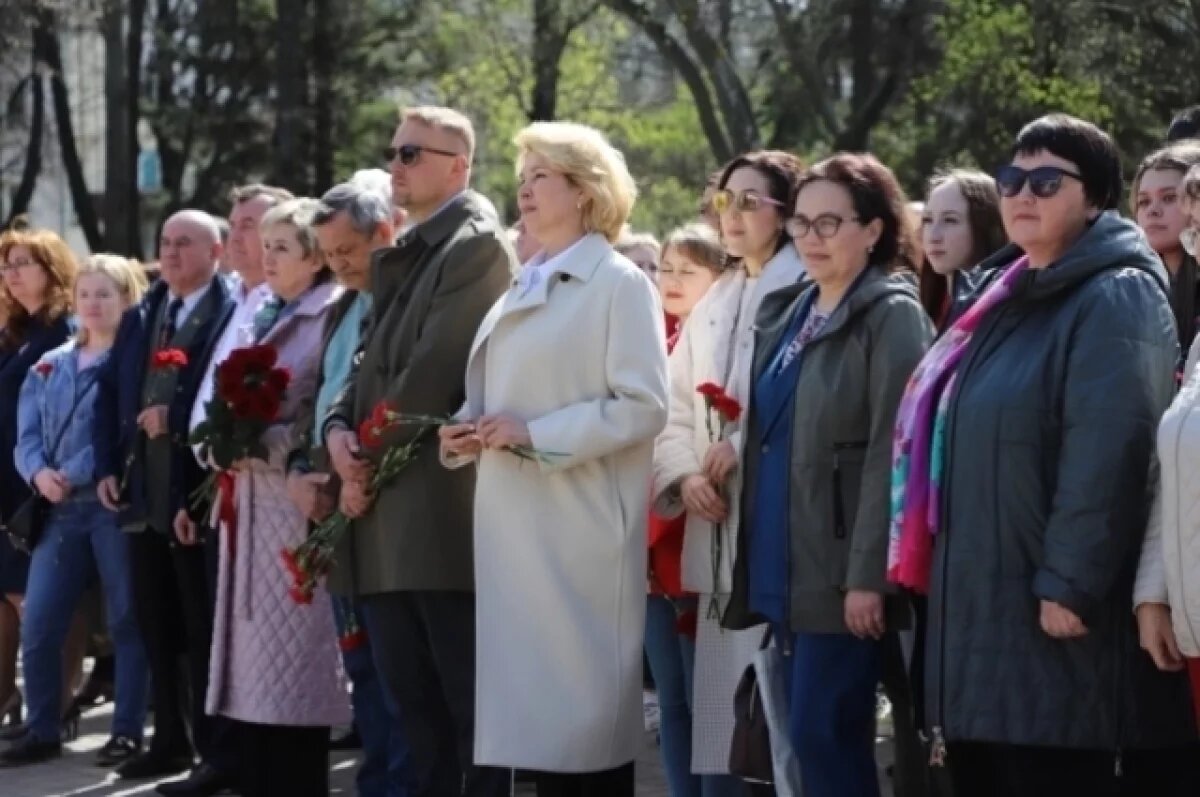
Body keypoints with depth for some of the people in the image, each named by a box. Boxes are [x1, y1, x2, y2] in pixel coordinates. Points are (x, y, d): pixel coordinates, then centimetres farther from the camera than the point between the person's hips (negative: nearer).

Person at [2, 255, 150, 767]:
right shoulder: (50, 366, 15)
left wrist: (74, 474, -17)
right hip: (59, 510, 5)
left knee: (126, 620, 1)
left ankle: (128, 732, 6)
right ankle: (42, 731, 11)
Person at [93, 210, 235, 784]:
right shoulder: (138, 318, 17)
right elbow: (109, 392, 15)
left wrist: (176, 419, -18)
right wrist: (107, 467, 5)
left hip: (198, 490, -7)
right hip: (143, 490, 7)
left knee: (204, 627, 0)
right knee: (155, 624, 12)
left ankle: (214, 748, 7)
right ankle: (169, 741, 20)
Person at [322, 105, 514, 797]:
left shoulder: (478, 246, -9)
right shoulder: (402, 256, 20)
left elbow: (433, 371, -16)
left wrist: (369, 462, -10)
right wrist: (338, 430, -2)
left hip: (441, 513, -9)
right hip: (388, 518, 9)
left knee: (472, 707, -4)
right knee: (415, 709, 12)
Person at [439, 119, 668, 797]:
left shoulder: (619, 283, -6)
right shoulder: (524, 288, 17)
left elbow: (644, 405, -13)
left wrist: (536, 434, -18)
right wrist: (468, 435, 3)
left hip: (580, 530, -8)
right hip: (517, 528, 8)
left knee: (589, 704, -5)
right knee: (534, 708, 7)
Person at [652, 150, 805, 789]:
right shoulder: (713, 303, 19)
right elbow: (677, 407, 18)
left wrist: (745, 446, -16)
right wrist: (685, 475, 1)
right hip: (717, 527, 7)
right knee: (720, 699, 6)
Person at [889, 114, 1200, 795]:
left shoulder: (1118, 297, -9)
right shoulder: (1010, 298, 20)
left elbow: (1109, 455, -20)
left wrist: (1068, 584, -24)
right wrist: (949, 580, 20)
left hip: (1058, 620, -9)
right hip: (988, 612, 9)